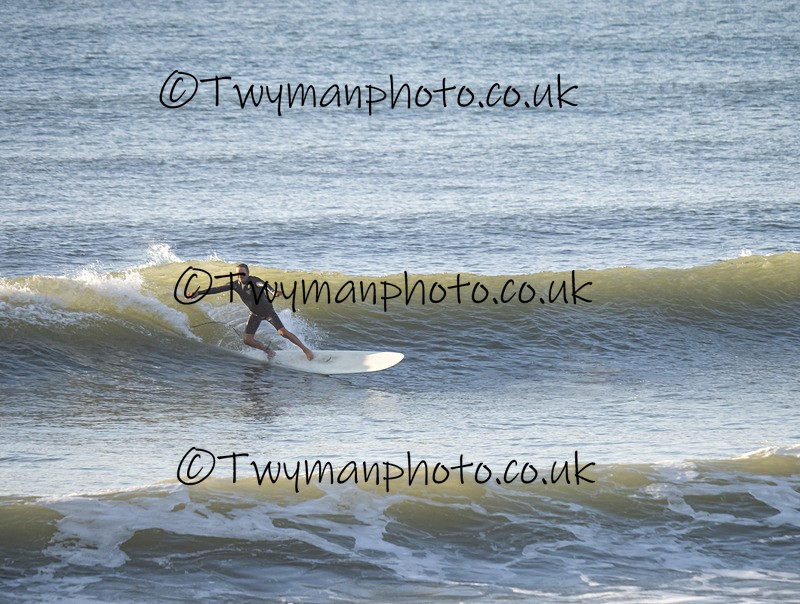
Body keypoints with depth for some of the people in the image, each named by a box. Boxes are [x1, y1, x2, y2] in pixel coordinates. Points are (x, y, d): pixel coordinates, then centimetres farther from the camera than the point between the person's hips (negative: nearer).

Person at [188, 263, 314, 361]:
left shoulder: (254, 281, -28)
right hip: (255, 314, 5)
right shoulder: (235, 285, -13)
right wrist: (198, 293, -23)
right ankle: (268, 351, 15)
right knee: (248, 339, -8)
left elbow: (264, 285, -49)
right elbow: (218, 289, -15)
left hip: (268, 311, -5)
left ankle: (305, 349, -4)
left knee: (283, 332, -17)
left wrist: (273, 292, -73)